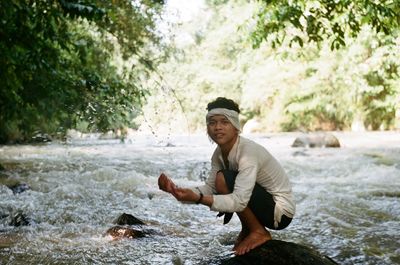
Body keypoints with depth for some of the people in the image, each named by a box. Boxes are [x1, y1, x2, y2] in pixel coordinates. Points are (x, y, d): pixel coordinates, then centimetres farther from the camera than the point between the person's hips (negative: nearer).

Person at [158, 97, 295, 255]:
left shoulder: (248, 152, -27)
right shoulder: (220, 153, -1)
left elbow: (239, 201, -35)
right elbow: (209, 188, -9)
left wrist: (197, 198, -45)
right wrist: (178, 191, -25)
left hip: (280, 211, -8)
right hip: (263, 204, 8)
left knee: (224, 179, -23)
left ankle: (259, 232, -7)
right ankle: (247, 229, 13)